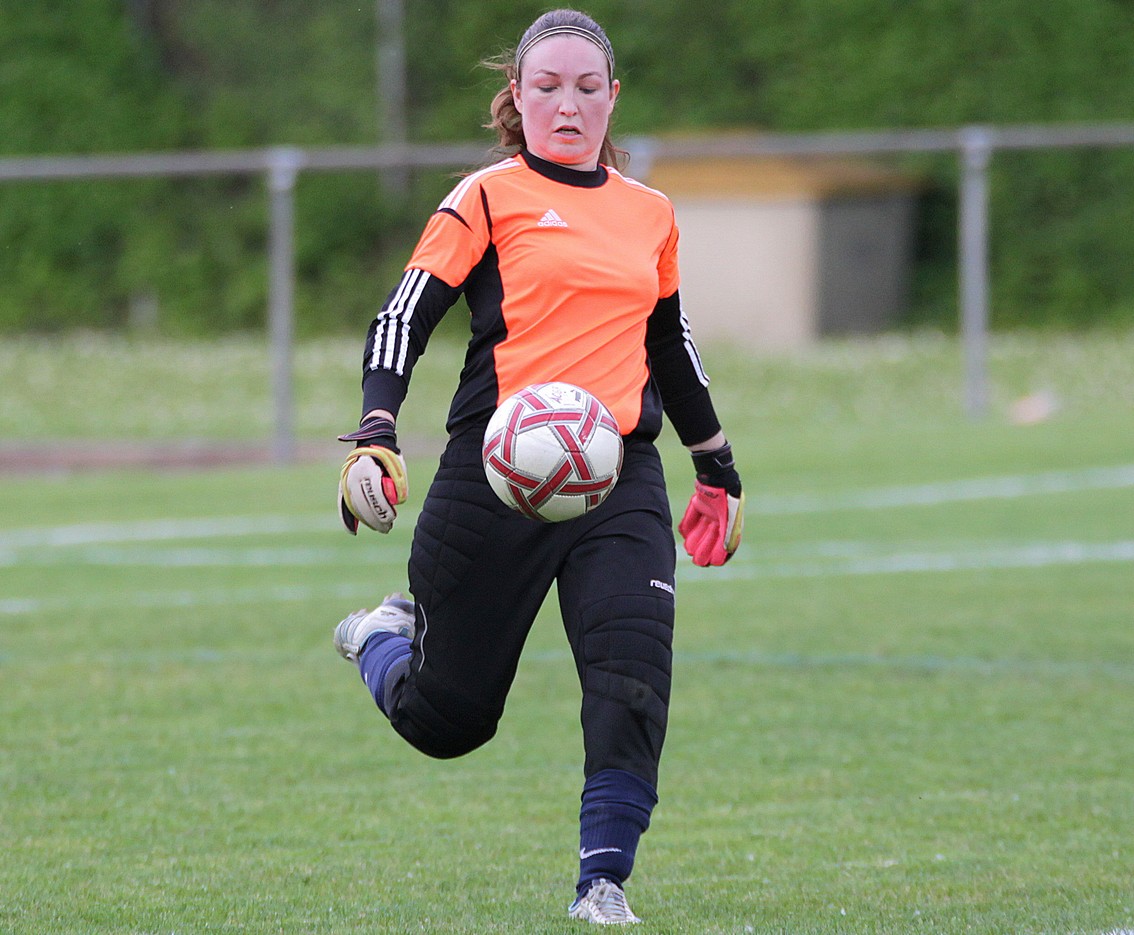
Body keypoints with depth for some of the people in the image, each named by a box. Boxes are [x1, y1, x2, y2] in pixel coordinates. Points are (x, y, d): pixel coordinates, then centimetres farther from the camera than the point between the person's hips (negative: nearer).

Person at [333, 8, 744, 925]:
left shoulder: (649, 214, 16)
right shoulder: (489, 198, 0)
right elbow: (405, 317, -8)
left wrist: (717, 469, 34)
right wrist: (375, 438, -22)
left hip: (621, 480, 3)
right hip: (495, 473, -3)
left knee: (633, 691, -18)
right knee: (446, 721, 7)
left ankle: (603, 883, -7)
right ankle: (386, 638, 41)